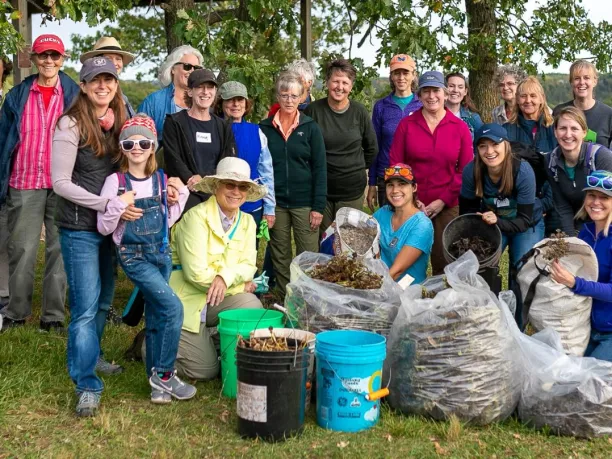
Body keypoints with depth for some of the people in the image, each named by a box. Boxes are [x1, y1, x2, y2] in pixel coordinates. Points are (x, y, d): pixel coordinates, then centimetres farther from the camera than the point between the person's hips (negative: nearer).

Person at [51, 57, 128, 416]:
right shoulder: (71, 125, -12)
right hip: (80, 227, -6)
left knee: (104, 300, 16)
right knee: (86, 306, -7)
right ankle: (87, 386, -1)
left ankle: (90, 356, 37)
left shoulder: (120, 122, 6)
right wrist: (108, 205, -20)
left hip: (110, 225, 6)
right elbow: (61, 183, -14)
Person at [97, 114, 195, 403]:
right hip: (134, 256, -5)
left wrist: (180, 194, 1)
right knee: (172, 306, -19)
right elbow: (103, 227, -7)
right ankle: (164, 374, -5)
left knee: (156, 318, 10)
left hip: (161, 253, 5)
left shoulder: (161, 180, 5)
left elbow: (168, 221, 11)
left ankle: (157, 381, 20)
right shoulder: (115, 181, -8)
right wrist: (118, 205, -22)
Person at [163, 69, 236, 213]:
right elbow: (173, 160, -3)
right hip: (187, 194, -3)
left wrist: (204, 177, -12)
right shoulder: (174, 122, 7)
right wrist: (192, 181, -19)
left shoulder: (224, 127, 18)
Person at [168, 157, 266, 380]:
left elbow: (248, 265, -2)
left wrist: (226, 277, -25)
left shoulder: (247, 222, 4)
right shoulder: (197, 217, -17)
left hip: (225, 296, 5)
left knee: (253, 308, -26)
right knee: (205, 370, -7)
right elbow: (196, 273, -22)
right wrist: (240, 279, -12)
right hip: (187, 300, -5)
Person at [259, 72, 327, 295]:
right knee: (280, 258, 8)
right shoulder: (265, 128, 5)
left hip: (304, 203, -1)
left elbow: (320, 168, -1)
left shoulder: (311, 128, 1)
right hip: (275, 203, 2)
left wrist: (318, 206, -7)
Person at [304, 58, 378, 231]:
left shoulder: (359, 112, -1)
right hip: (320, 188, 0)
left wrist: (358, 169, 10)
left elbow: (372, 148, 10)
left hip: (352, 190, 1)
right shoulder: (313, 110, -5)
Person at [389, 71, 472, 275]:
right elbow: (395, 164, 2)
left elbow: (465, 170, 2)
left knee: (444, 263, 5)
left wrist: (443, 201, -7)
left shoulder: (460, 128, 3)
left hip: (448, 207, 0)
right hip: (412, 205, 0)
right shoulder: (406, 124, 3)